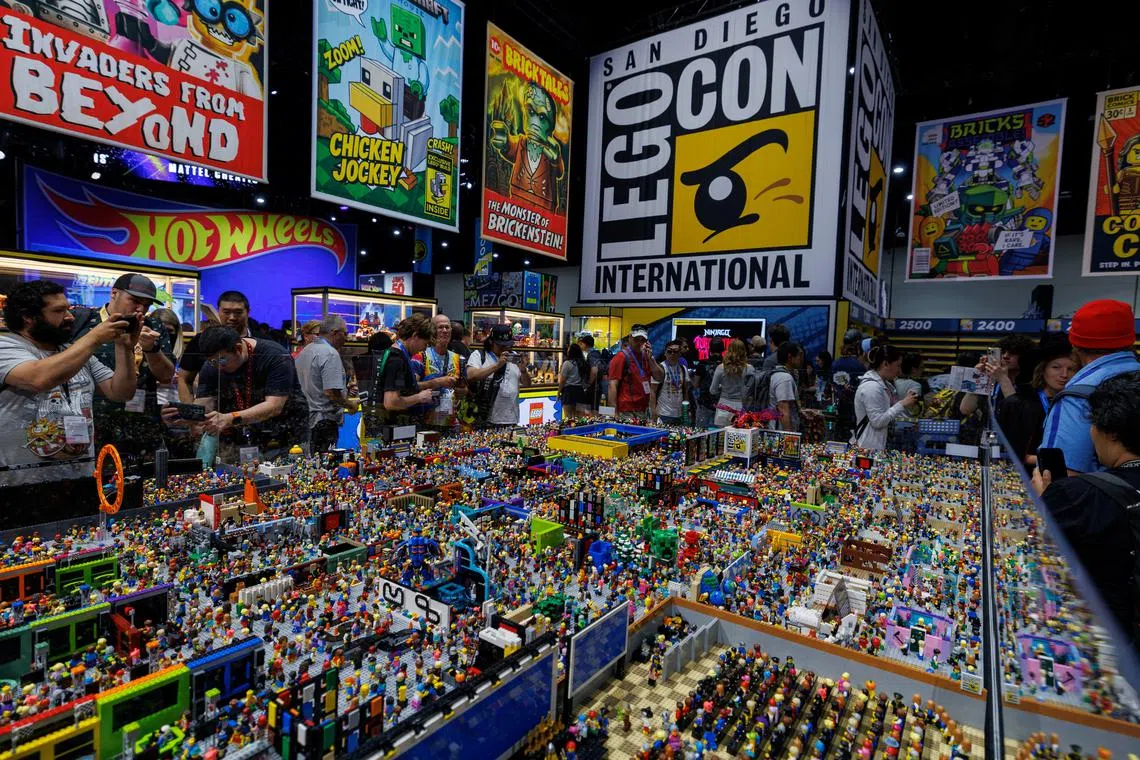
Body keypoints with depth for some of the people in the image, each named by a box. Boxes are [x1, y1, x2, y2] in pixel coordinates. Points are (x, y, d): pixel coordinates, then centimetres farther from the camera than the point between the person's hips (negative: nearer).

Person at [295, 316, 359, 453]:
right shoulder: (330, 354, -16)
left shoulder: (304, 351, 13)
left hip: (303, 419, 9)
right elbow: (331, 392, -23)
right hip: (323, 421, -9)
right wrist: (351, 405, -8)